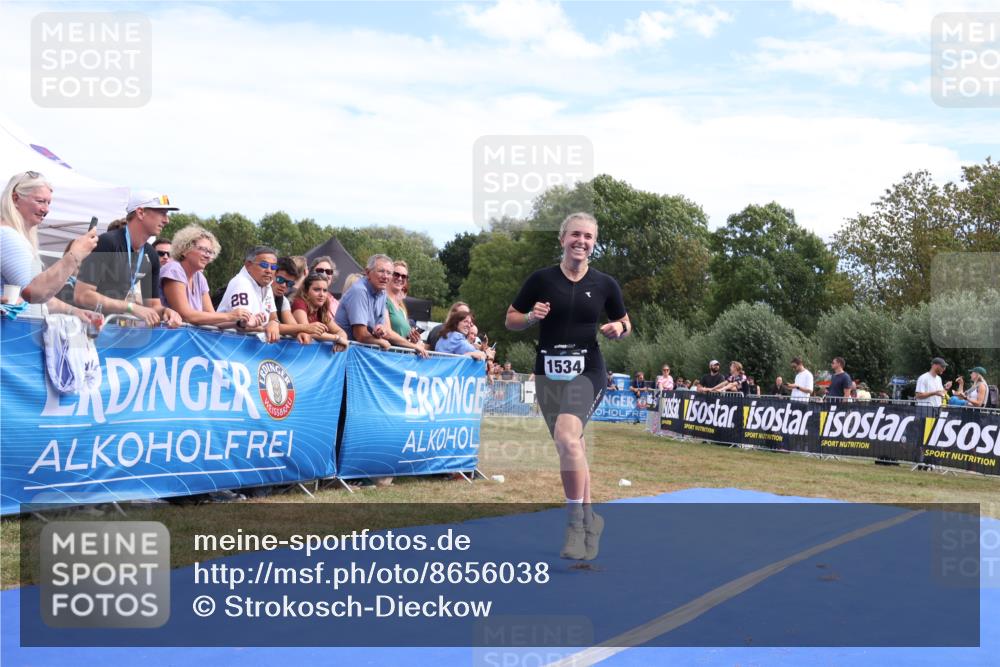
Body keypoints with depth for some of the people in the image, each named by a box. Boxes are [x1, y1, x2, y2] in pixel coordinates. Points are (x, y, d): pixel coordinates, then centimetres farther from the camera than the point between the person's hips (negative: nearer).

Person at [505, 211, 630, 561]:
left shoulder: (605, 284, 2)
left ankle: (576, 522, -16)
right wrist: (532, 317, -12)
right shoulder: (541, 279, 1)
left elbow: (624, 323, 16)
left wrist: (617, 329, -7)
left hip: (587, 371, -2)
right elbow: (510, 320, 8)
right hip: (548, 372, 3)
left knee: (567, 435, -26)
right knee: (572, 449, 9)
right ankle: (590, 519, 26)